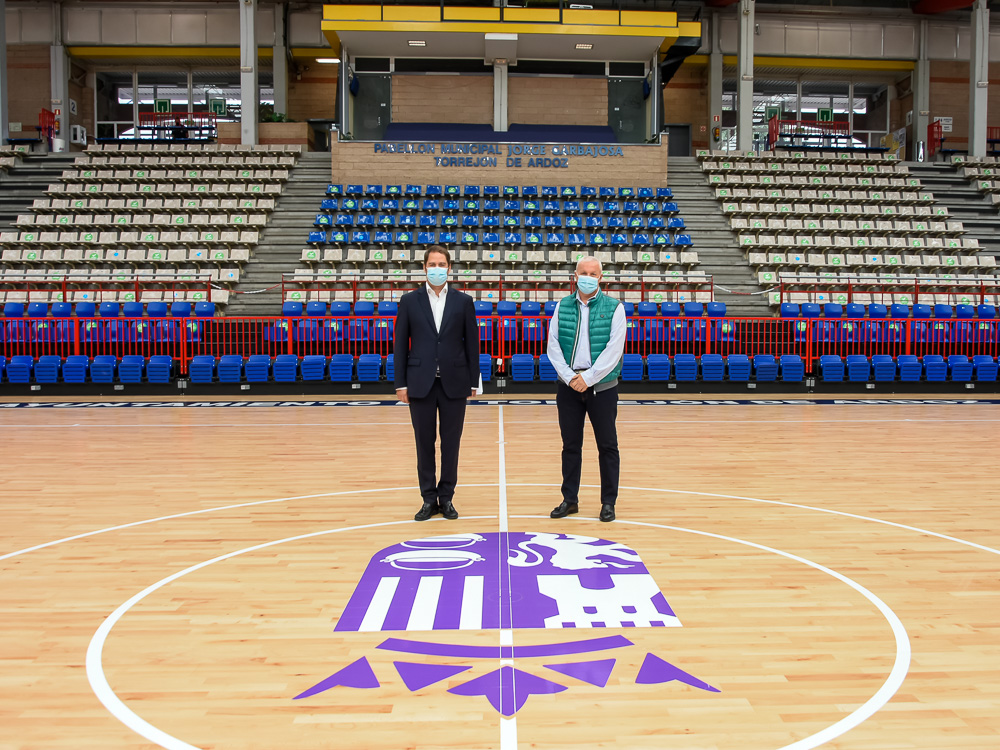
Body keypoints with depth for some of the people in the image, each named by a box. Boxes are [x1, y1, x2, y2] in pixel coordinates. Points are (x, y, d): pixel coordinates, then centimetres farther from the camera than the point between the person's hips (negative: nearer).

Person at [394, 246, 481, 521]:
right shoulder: (409, 300, 4)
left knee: (451, 443, 6)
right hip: (421, 383, 0)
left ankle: (446, 497, 17)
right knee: (424, 443, 5)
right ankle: (429, 498, 15)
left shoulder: (463, 301, 4)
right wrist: (400, 383, -2)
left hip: (454, 382, 0)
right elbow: (400, 344, 3)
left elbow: (472, 343, 5)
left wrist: (473, 382, 1)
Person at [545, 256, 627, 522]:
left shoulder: (614, 308, -2)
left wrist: (588, 377, -15)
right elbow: (553, 345, 2)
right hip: (569, 386, 3)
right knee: (570, 445, 9)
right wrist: (569, 376, -10)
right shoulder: (562, 307, 7)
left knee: (607, 446, 3)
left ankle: (608, 502, 13)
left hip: (602, 386, -2)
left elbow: (614, 349, -10)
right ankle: (570, 500, 19)